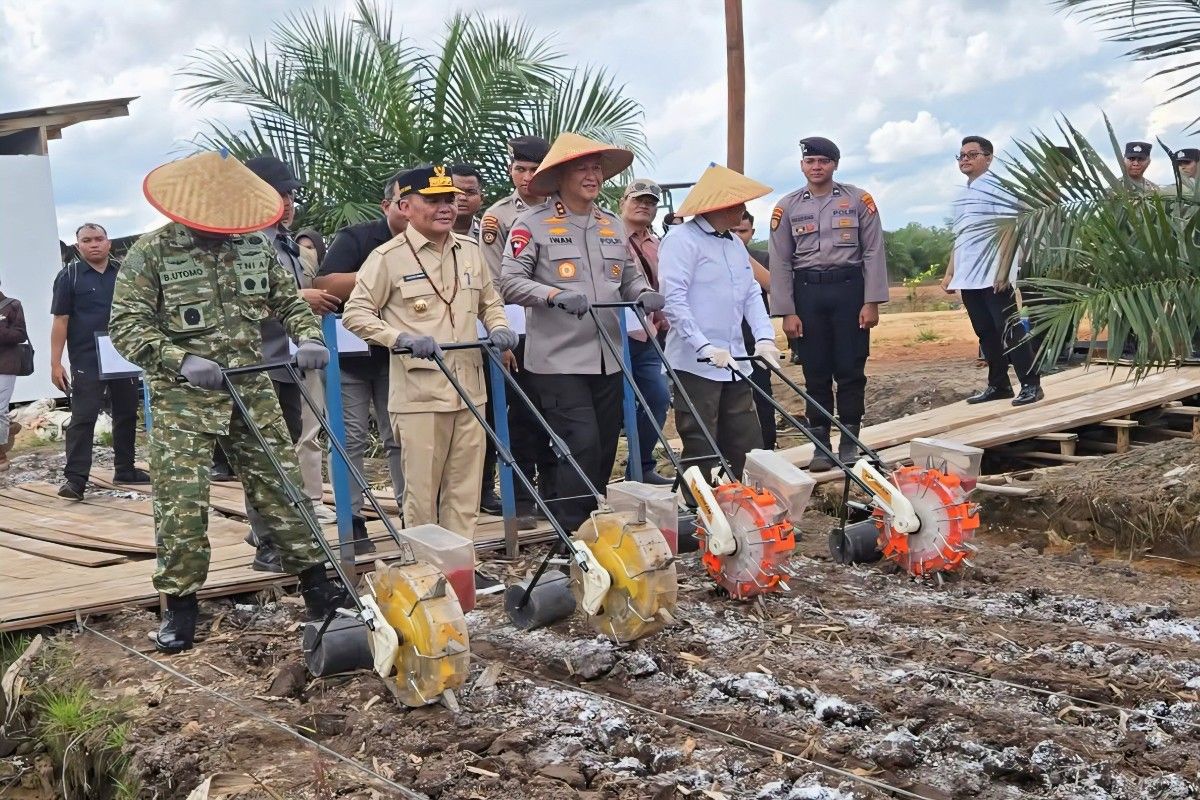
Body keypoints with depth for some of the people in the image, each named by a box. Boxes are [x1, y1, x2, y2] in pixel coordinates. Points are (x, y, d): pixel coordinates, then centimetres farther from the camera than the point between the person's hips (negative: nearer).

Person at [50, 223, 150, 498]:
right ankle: (75, 478, -4)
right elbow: (60, 321, -5)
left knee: (127, 414, 11)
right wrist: (56, 363, -10)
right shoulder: (69, 275, -1)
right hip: (86, 361, -4)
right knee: (83, 418, -5)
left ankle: (125, 469, 22)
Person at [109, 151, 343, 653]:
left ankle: (315, 582, 18)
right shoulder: (151, 252, -7)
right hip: (183, 400, -4)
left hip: (251, 390, 4)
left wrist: (309, 336, -7)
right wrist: (181, 360, -24)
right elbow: (126, 326, -11)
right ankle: (180, 602, 11)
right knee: (181, 502, -3)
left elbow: (290, 302, 14)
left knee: (282, 485, 7)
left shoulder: (255, 245, 6)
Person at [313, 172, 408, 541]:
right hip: (351, 354, -4)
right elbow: (322, 285, -20)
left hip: (396, 357, 4)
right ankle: (351, 517, 4)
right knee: (352, 438, -1)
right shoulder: (355, 238, -10)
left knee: (402, 436, 8)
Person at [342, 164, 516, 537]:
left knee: (465, 492, 10)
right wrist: (402, 339, -20)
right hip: (419, 394, -5)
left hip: (469, 390, 5)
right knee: (422, 492, 2)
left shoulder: (470, 250, 11)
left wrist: (498, 327, 2)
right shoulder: (388, 257, -6)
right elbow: (355, 313, -6)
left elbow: (490, 303, 24)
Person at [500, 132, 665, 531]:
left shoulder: (612, 224, 15)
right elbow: (510, 280, -10)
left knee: (605, 446, 11)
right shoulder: (534, 223, -4)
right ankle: (572, 532, -1)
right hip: (558, 359, -6)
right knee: (582, 444, -12)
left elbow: (630, 276, 21)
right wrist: (555, 294, -25)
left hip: (607, 357, 6)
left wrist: (644, 293, -2)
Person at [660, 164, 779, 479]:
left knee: (747, 447, 10)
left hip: (735, 363, 8)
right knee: (701, 453, -3)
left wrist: (764, 337, -2)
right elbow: (674, 299, -18)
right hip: (696, 364, -8)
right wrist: (705, 347, -25)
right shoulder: (682, 240, -9)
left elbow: (752, 294, 16)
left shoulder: (736, 244, 18)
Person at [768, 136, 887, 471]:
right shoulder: (788, 207, 6)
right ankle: (821, 445, 13)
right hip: (807, 292, 1)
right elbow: (780, 263, 5)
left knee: (851, 370, 2)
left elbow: (873, 252, 1)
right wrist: (787, 313, -1)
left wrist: (872, 302, -5)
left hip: (849, 288, -1)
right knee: (816, 373, 5)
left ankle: (849, 442, 13)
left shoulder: (859, 200, 3)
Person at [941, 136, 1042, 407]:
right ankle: (998, 385, 17)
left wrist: (1003, 269, -20)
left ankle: (1031, 385, -3)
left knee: (1009, 330, -7)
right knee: (986, 333, 10)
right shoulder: (963, 195, 17)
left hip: (992, 276, -7)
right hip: (969, 278, 7)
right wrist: (950, 273, 19)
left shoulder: (996, 187, -6)